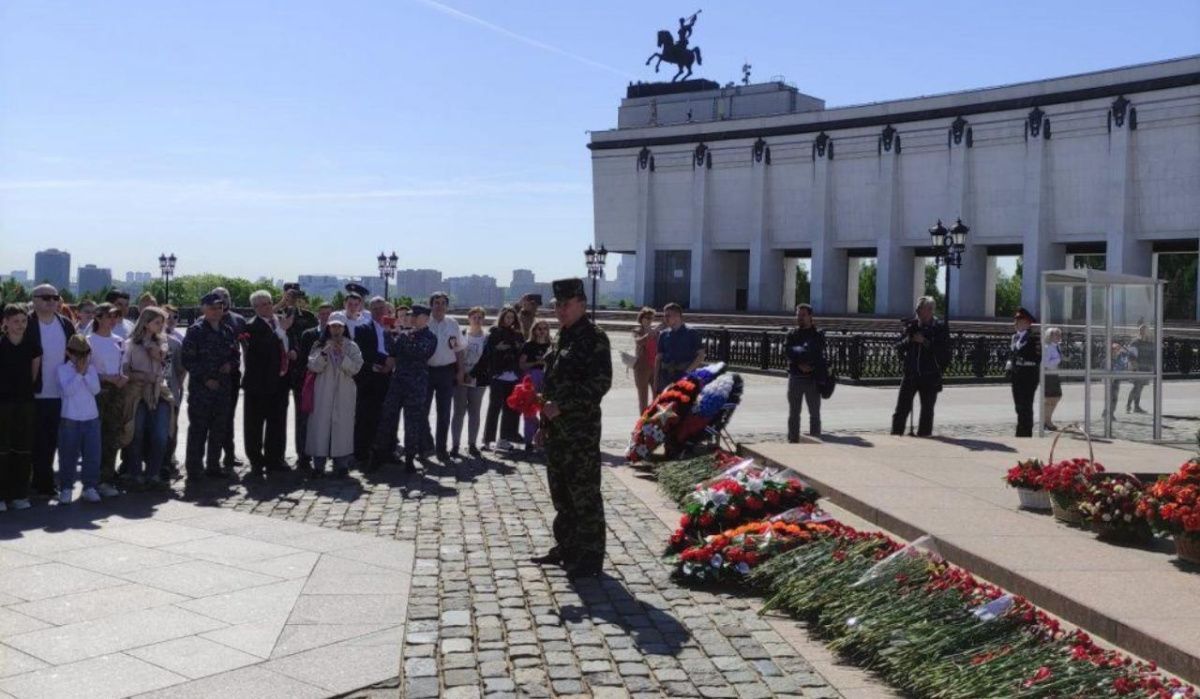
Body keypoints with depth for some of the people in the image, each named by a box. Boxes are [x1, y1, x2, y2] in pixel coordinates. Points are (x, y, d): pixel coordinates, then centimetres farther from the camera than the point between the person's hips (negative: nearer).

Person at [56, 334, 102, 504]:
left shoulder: (91, 369, 8)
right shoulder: (61, 369, -1)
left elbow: (96, 389, -5)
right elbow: (67, 391, -14)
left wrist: (85, 373, -12)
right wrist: (79, 373, -15)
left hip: (91, 418, 3)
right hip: (70, 418, -3)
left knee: (92, 454, 3)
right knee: (68, 455, 3)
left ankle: (90, 487, 12)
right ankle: (66, 488, 13)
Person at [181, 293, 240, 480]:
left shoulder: (228, 331, 12)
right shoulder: (195, 331, -5)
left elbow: (236, 354, 20)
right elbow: (187, 359, -9)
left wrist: (231, 364, -2)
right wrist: (205, 379, -13)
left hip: (223, 387, 6)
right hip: (200, 388, -6)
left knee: (219, 429, 10)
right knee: (198, 429, -2)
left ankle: (213, 466, 20)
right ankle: (194, 468, 5)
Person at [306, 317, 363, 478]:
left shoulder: (352, 347, 6)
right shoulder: (319, 345, 8)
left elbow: (355, 368, -4)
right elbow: (313, 367, -2)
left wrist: (342, 355, -16)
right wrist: (324, 353, -16)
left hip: (344, 393, 0)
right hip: (323, 392, 0)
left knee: (342, 424, -2)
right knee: (321, 424, -4)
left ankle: (341, 464, 5)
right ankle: (319, 464, 0)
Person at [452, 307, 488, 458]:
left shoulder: (487, 339, 2)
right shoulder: (461, 335, 0)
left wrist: (472, 375, -10)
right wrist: (461, 374, -10)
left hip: (477, 381, 1)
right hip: (460, 379, -1)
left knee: (475, 412, 6)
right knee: (459, 412, 1)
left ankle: (472, 444, 14)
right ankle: (455, 444, 4)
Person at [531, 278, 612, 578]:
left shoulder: (593, 337, -11)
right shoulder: (563, 337, 15)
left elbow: (601, 382, -20)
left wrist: (562, 406, -22)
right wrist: (545, 422, 18)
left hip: (581, 430, -9)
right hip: (557, 428, 9)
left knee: (584, 493, -3)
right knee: (561, 491, 16)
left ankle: (590, 556, 5)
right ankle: (566, 546, 28)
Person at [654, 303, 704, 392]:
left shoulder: (691, 333, -1)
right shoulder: (663, 335, 10)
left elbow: (700, 356, -3)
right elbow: (658, 358, 12)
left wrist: (687, 371, -13)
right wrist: (655, 380, 6)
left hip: (685, 377, -4)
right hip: (666, 376, 4)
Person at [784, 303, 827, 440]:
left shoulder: (818, 335, 3)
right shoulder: (792, 334, 8)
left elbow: (817, 354, -11)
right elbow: (787, 351, -7)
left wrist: (798, 354, -15)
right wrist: (800, 364, -19)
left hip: (813, 378, -2)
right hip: (795, 377, 2)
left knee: (815, 413, 4)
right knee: (793, 413, 6)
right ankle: (793, 440, 11)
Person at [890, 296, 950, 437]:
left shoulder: (940, 328, -2)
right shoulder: (911, 325, 7)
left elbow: (943, 352, -11)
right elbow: (898, 347, 8)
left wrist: (925, 342, -18)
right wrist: (909, 339, -11)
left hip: (929, 375, -2)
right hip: (910, 373, 2)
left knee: (927, 408, 5)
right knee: (902, 407, 0)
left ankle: (924, 434, 13)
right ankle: (896, 433, 6)